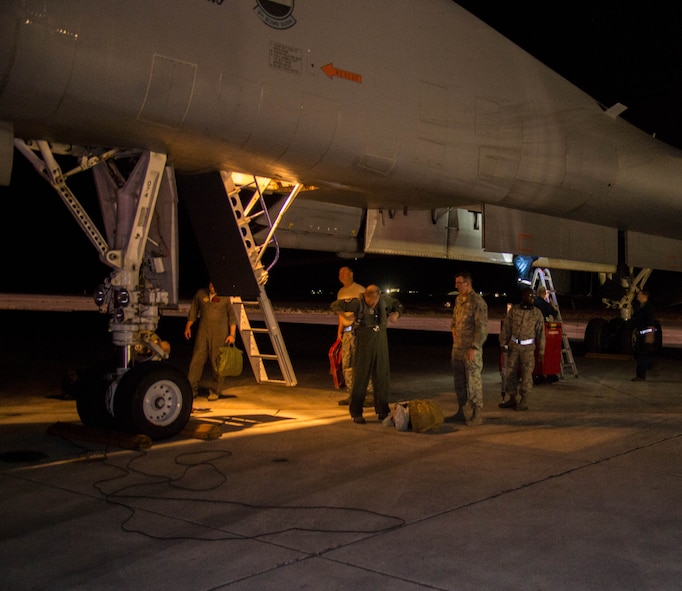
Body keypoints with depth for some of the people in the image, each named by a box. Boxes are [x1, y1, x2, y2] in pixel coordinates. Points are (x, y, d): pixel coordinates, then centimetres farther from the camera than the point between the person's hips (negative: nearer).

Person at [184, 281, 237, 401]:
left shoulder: (225, 297, -2)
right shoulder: (200, 294, 6)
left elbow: (232, 316, 1)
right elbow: (193, 311, 17)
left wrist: (232, 334, -4)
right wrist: (188, 327, 13)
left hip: (220, 334, -2)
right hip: (203, 332, 3)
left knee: (217, 363, 0)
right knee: (197, 360, -1)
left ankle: (215, 391, 9)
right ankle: (192, 388, 5)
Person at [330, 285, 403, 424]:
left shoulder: (384, 300, 2)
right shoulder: (357, 302, -12)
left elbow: (398, 305, 21)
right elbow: (335, 305, -9)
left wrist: (396, 314, 2)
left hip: (381, 342, 4)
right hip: (364, 343, -4)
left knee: (382, 377, 8)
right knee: (360, 377, -2)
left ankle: (382, 411, 21)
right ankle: (356, 413, 5)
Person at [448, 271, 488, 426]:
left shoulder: (478, 302, -13)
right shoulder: (458, 300, 11)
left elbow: (482, 327, -16)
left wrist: (474, 348, -20)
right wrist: (454, 331, 12)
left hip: (471, 349, -8)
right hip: (457, 348, 8)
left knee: (473, 381, -3)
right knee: (459, 382, 13)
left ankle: (476, 415, 5)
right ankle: (460, 412, 23)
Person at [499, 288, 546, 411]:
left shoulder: (537, 313, -1)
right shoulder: (514, 310, 1)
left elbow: (541, 333, 1)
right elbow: (506, 328, 5)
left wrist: (541, 351, 0)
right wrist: (503, 344, 2)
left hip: (528, 347, -2)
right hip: (513, 345, 2)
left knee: (527, 373, -4)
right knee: (510, 373, 6)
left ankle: (524, 402, 5)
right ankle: (512, 399, 19)